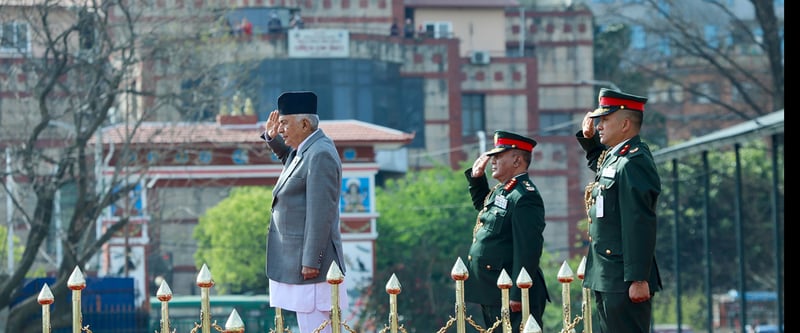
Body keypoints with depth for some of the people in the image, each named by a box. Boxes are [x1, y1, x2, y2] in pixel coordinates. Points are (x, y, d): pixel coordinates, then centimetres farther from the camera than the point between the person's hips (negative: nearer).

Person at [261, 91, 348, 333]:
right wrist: (272, 138, 17)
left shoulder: (320, 155, -18)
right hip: (296, 258, 10)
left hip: (310, 259, -10)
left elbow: (320, 212, -22)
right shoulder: (304, 149, 12)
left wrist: (311, 261, -22)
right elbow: (289, 159, 38)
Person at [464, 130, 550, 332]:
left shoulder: (525, 197, -18)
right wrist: (476, 178, 22)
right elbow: (482, 205, 39)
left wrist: (517, 295, -25)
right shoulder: (502, 191, 14)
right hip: (491, 294, 11)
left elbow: (528, 250, -23)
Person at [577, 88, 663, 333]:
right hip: (607, 280, 11)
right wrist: (589, 138, 23)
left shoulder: (634, 162, -16)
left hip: (624, 281, -11)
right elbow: (598, 163, 42)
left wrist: (639, 279, -25)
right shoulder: (613, 157, 14)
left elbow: (641, 225, -22)